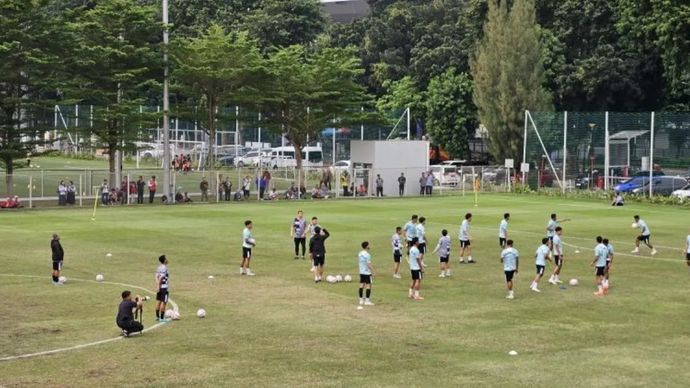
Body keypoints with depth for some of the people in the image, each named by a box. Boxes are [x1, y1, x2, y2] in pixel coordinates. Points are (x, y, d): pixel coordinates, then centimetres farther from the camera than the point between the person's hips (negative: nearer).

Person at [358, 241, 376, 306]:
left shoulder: (360, 254, 6)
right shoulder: (367, 254, -19)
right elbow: (369, 264, -21)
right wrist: (373, 271, -15)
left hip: (361, 272, 8)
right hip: (367, 272, -8)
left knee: (361, 285, 10)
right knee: (368, 285, -1)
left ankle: (361, 300, 14)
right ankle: (367, 301, -2)